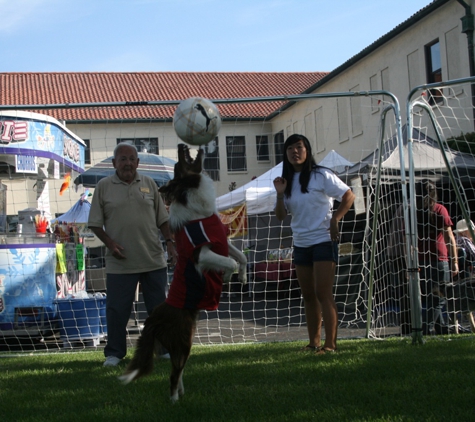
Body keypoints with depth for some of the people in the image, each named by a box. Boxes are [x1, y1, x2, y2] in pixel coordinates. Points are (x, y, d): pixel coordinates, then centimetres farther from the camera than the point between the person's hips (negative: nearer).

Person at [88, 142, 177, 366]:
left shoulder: (148, 183, 9)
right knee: (117, 310, 3)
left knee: (159, 306, 9)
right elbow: (95, 223, 2)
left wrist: (170, 243, 4)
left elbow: (162, 219, 14)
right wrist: (110, 243, -11)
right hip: (120, 262, -2)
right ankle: (114, 353, 17)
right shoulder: (104, 186, 1)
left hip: (154, 260, 2)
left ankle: (165, 347, 22)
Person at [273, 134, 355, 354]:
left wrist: (334, 219, -15)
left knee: (323, 294, -11)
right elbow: (281, 216, 8)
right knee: (308, 296, 8)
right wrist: (280, 194, -9)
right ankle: (314, 343, 14)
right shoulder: (287, 181, 9)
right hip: (300, 244, 6)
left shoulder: (321, 176, -6)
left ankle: (330, 344, -10)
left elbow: (349, 196, -5)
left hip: (323, 241, -6)